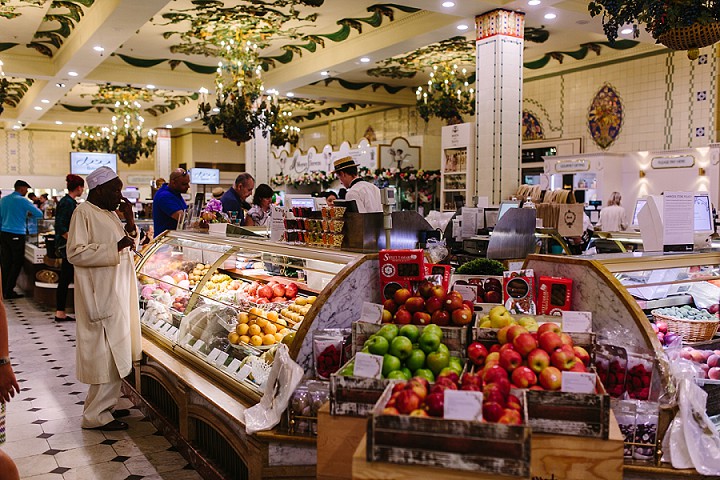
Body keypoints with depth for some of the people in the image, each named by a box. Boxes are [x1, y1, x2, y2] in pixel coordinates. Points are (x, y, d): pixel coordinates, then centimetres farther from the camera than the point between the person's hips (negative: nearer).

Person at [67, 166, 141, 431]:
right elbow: (75, 253, -21)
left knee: (114, 351, 14)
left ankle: (105, 404, 26)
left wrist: (129, 220, 5)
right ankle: (96, 415, 5)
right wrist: (116, 247, -23)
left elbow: (130, 246, 20)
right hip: (100, 296, -9)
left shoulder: (110, 213, 15)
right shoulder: (83, 213, -12)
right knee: (105, 354, -5)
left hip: (117, 293, 9)